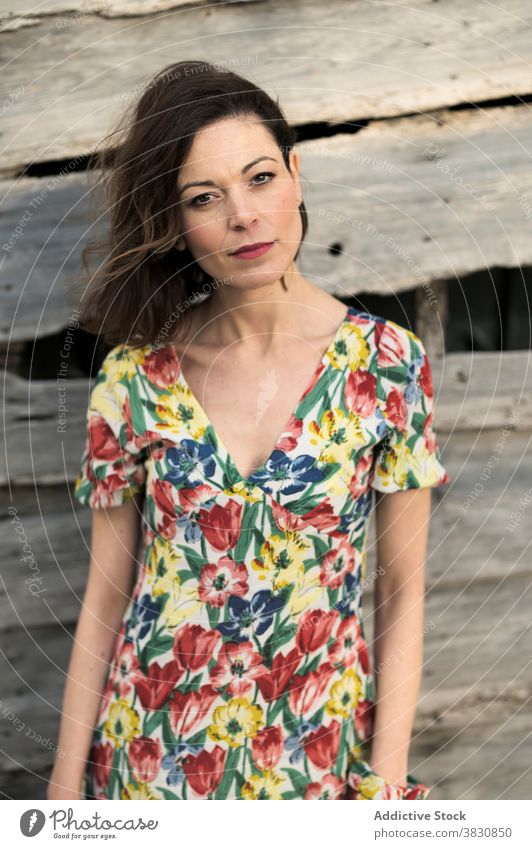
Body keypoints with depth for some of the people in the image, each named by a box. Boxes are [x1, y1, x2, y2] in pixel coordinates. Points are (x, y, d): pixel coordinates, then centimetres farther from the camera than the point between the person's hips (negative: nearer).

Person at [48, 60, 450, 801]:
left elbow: (402, 592, -5)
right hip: (151, 750, 1)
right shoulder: (135, 376, -8)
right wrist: (68, 778, -1)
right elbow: (106, 596, -2)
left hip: (319, 748, 0)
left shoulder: (387, 364, -10)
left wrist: (389, 775, -9)